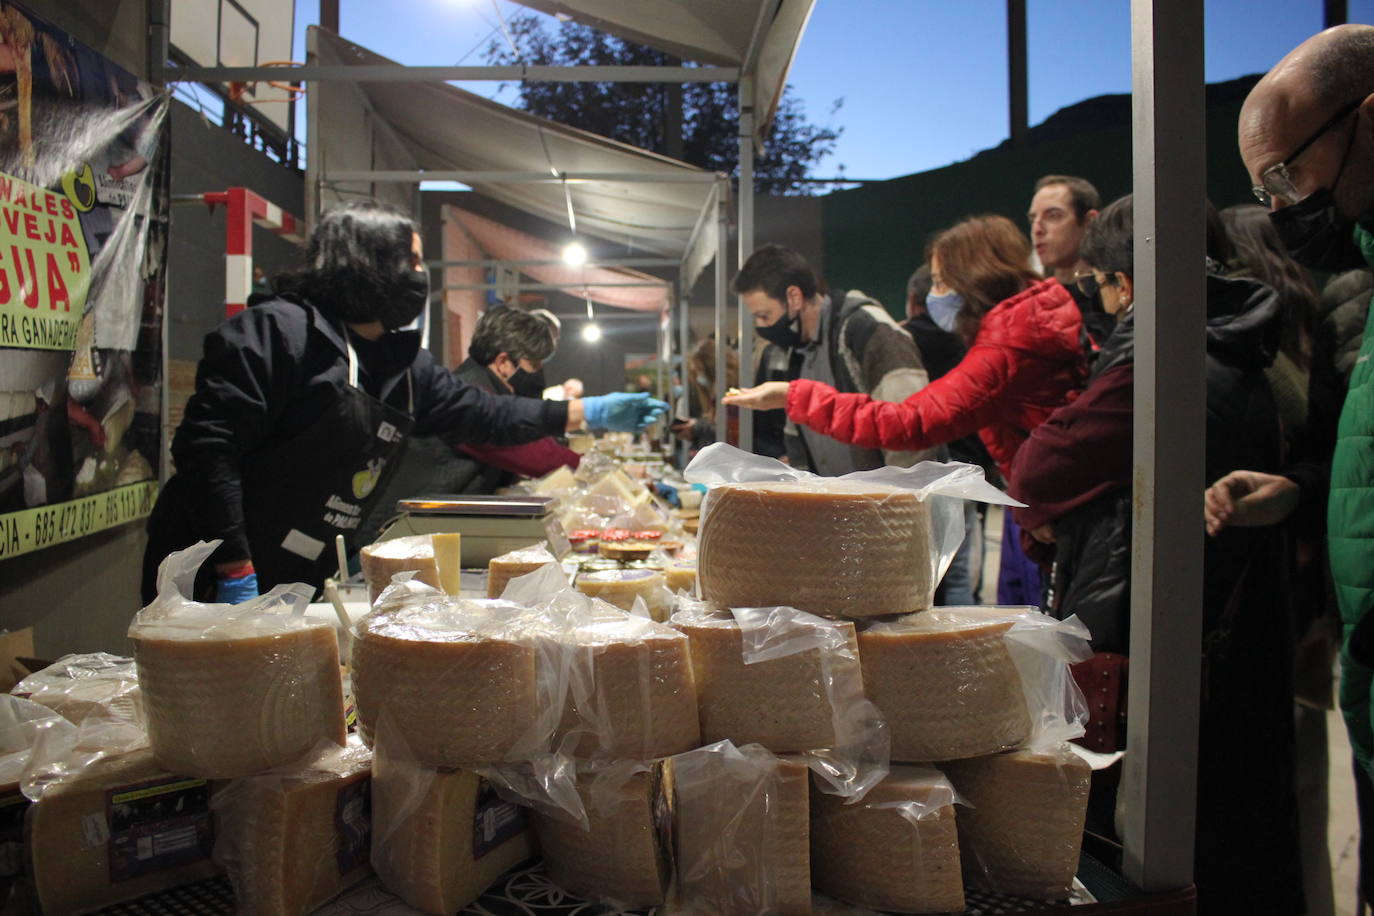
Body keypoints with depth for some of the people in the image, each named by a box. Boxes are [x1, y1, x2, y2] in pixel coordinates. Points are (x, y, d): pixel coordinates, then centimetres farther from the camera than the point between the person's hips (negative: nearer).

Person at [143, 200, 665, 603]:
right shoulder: (280, 331, -14)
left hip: (300, 588, 8)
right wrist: (235, 574, -23)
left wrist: (592, 412, 18)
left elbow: (481, 414, 18)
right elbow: (207, 444, -20)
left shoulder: (403, 364, 11)